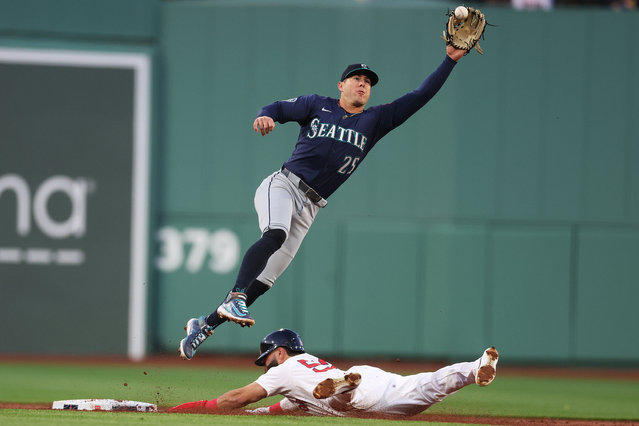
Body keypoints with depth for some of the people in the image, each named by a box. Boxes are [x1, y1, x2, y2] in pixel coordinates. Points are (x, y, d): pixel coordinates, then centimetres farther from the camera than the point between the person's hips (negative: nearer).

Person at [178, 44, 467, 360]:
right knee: (275, 235, -35)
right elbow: (277, 108, 2)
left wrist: (450, 60, 7)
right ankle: (234, 299, -45)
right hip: (282, 186, -4)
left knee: (264, 281, -2)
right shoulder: (317, 106, 10)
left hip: (309, 208, 4)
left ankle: (205, 324, 8)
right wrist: (265, 117, -22)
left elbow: (420, 97, 13)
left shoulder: (375, 121, 16)